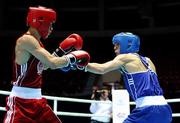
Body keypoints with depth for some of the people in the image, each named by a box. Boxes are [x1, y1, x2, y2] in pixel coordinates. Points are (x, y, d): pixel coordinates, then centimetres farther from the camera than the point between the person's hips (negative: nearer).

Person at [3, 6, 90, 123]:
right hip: (20, 100, -10)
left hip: (36, 99, 10)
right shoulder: (26, 40, -18)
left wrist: (61, 50, 13)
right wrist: (72, 57, -10)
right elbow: (53, 63, -26)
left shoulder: (35, 41, 12)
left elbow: (43, 65, 22)